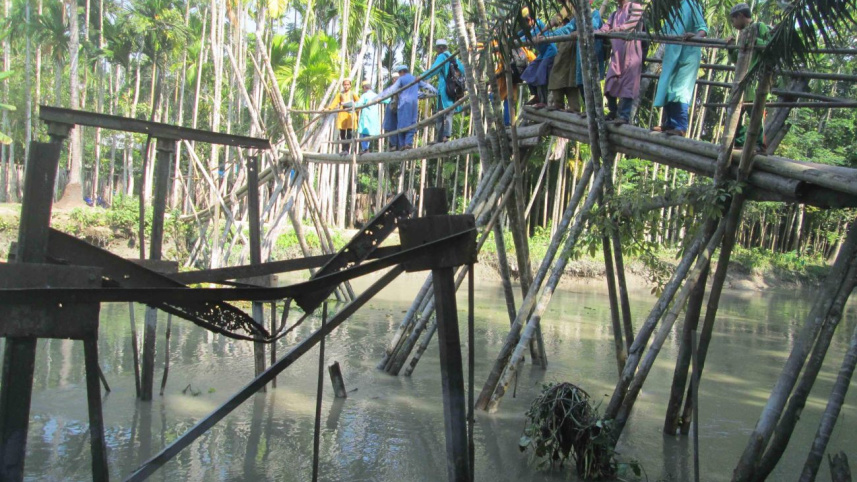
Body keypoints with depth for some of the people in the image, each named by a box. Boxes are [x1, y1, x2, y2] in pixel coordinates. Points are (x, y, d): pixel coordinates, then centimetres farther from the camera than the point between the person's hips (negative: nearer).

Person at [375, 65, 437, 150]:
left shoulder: (401, 79, 4)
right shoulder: (416, 79, 19)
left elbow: (391, 90, -4)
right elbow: (427, 86, 29)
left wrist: (378, 97, -5)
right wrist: (436, 92, 44)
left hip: (404, 103, -4)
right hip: (414, 104, 4)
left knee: (402, 124, -2)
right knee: (411, 124, 4)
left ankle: (402, 144, -5)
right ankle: (409, 143, -11)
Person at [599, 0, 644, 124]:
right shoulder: (614, 14, 23)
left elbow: (631, 25, -14)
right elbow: (604, 29, 10)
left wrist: (618, 29, -32)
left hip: (630, 54, -6)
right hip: (616, 55, 6)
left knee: (627, 85, -8)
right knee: (610, 85, 3)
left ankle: (624, 115, -7)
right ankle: (613, 112, 16)